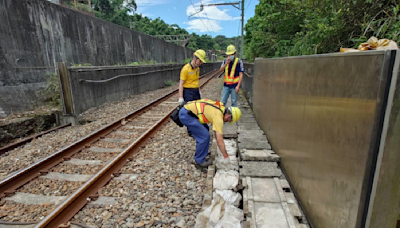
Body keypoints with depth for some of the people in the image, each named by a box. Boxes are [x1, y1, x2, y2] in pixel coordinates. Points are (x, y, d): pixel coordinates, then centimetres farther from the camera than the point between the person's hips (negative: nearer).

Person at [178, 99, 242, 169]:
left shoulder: (220, 108, 12)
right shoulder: (218, 117, -15)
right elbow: (219, 140, -14)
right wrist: (226, 157, -5)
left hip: (185, 111, 10)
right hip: (186, 114, -10)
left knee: (203, 135, 14)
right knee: (204, 136, -7)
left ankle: (199, 156, 25)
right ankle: (200, 162, 7)